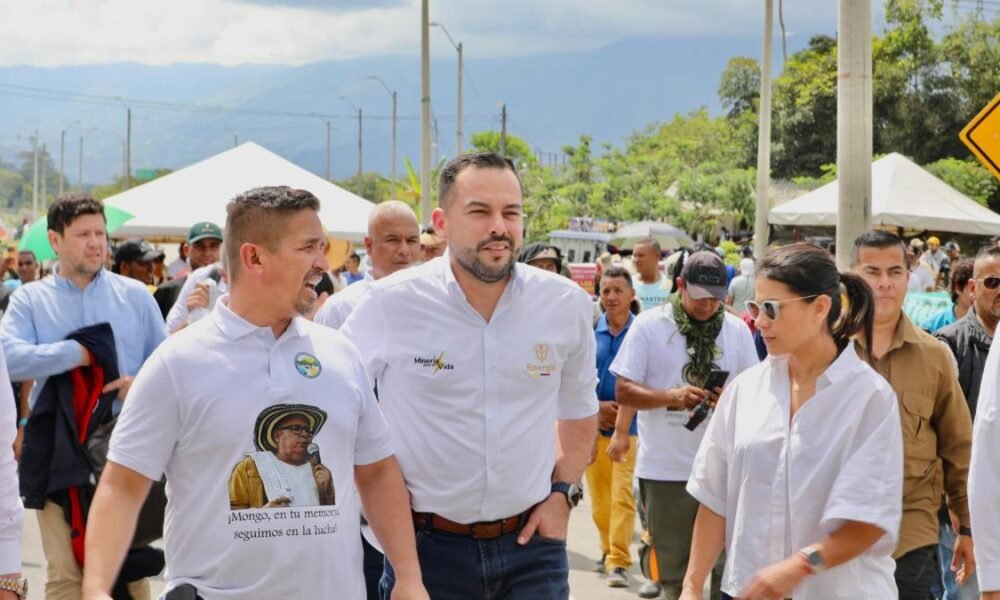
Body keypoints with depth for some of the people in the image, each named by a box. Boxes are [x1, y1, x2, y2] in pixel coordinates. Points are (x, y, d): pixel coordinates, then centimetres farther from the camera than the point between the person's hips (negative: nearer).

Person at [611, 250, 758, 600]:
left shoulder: (737, 329, 7)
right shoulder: (649, 325, -1)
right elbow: (623, 391, -4)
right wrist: (671, 396, -21)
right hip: (665, 470, -1)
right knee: (674, 570, 8)